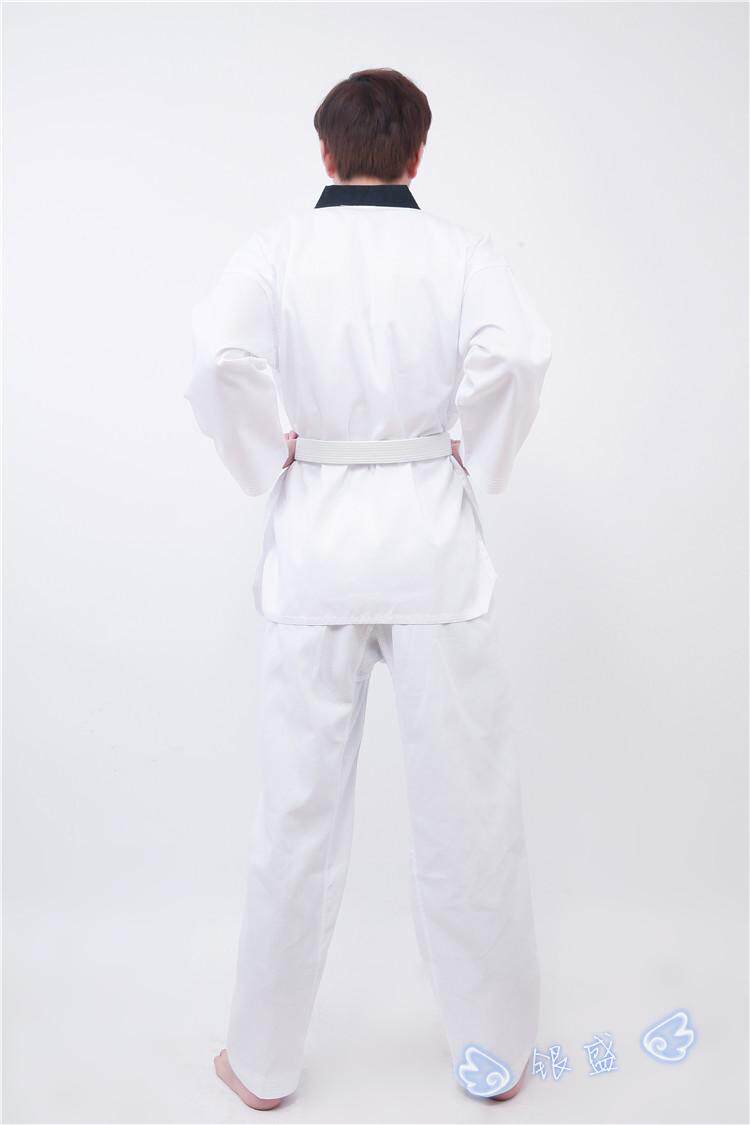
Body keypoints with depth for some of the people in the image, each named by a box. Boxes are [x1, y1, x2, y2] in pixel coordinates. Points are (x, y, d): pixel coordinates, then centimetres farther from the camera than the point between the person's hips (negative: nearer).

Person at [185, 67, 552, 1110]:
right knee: (466, 806, 11)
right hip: (435, 542, 0)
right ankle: (495, 1050, 28)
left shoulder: (275, 248, 1)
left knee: (299, 809, 11)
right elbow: (516, 352, -17)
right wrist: (474, 464, -3)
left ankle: (264, 1060, 27)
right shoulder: (462, 249, 1)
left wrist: (270, 467, -3)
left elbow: (222, 357, -17)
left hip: (314, 542, 1)